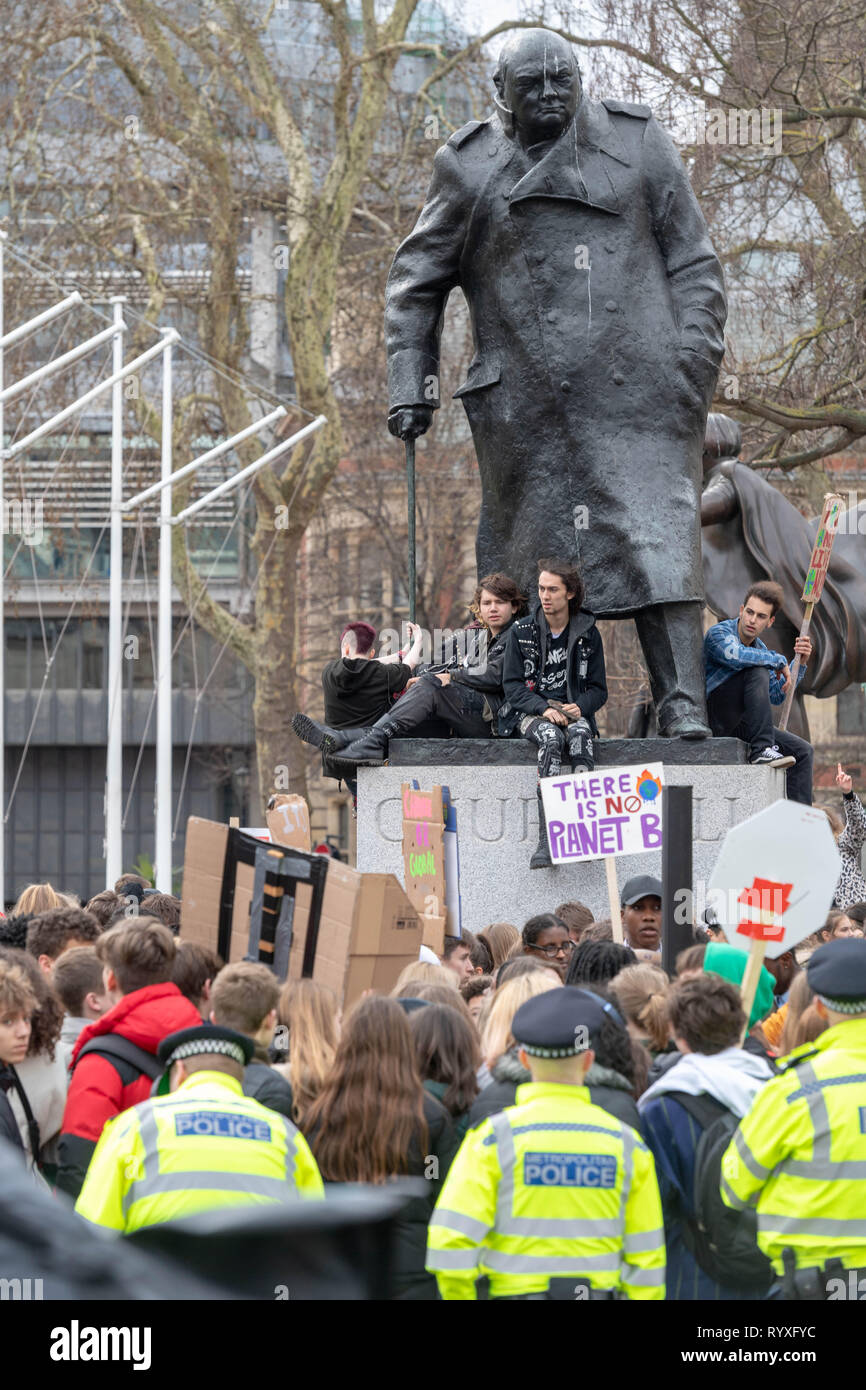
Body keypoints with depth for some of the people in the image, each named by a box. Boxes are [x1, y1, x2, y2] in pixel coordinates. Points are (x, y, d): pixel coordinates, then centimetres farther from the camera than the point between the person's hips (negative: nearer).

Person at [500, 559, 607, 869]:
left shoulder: (588, 633, 8)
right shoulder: (521, 632, 4)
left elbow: (598, 689, 10)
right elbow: (512, 685, 0)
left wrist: (579, 707, -12)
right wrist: (544, 709, -17)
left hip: (572, 711, 1)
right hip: (528, 712, -1)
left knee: (580, 734, -35)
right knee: (551, 738, -35)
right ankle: (546, 840, -46)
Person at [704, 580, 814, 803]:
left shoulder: (759, 648, 14)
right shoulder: (719, 633, -11)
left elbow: (777, 696, 18)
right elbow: (734, 655, -36)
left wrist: (799, 664, 5)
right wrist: (779, 661, -23)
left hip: (735, 725, 9)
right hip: (711, 716, -9)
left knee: (803, 751, 3)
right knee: (757, 671, -26)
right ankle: (762, 750, -32)